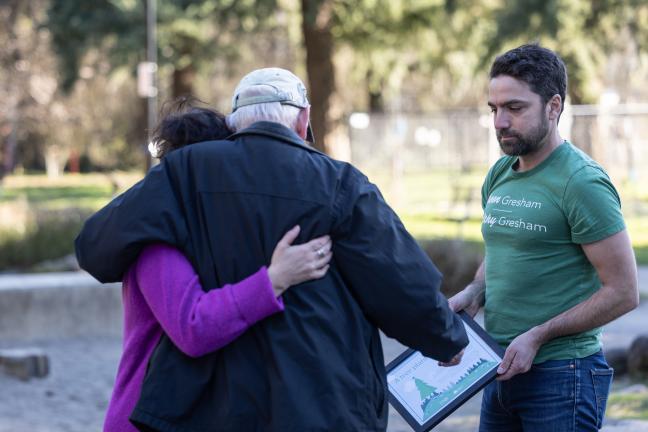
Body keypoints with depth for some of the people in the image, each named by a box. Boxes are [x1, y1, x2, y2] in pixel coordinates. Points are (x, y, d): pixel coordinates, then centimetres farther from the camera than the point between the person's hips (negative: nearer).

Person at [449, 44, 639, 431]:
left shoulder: (582, 183, -14)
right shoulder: (499, 176, 10)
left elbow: (623, 293, -15)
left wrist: (537, 337, -17)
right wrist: (472, 295, 4)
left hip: (560, 375, -8)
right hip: (503, 370, 8)